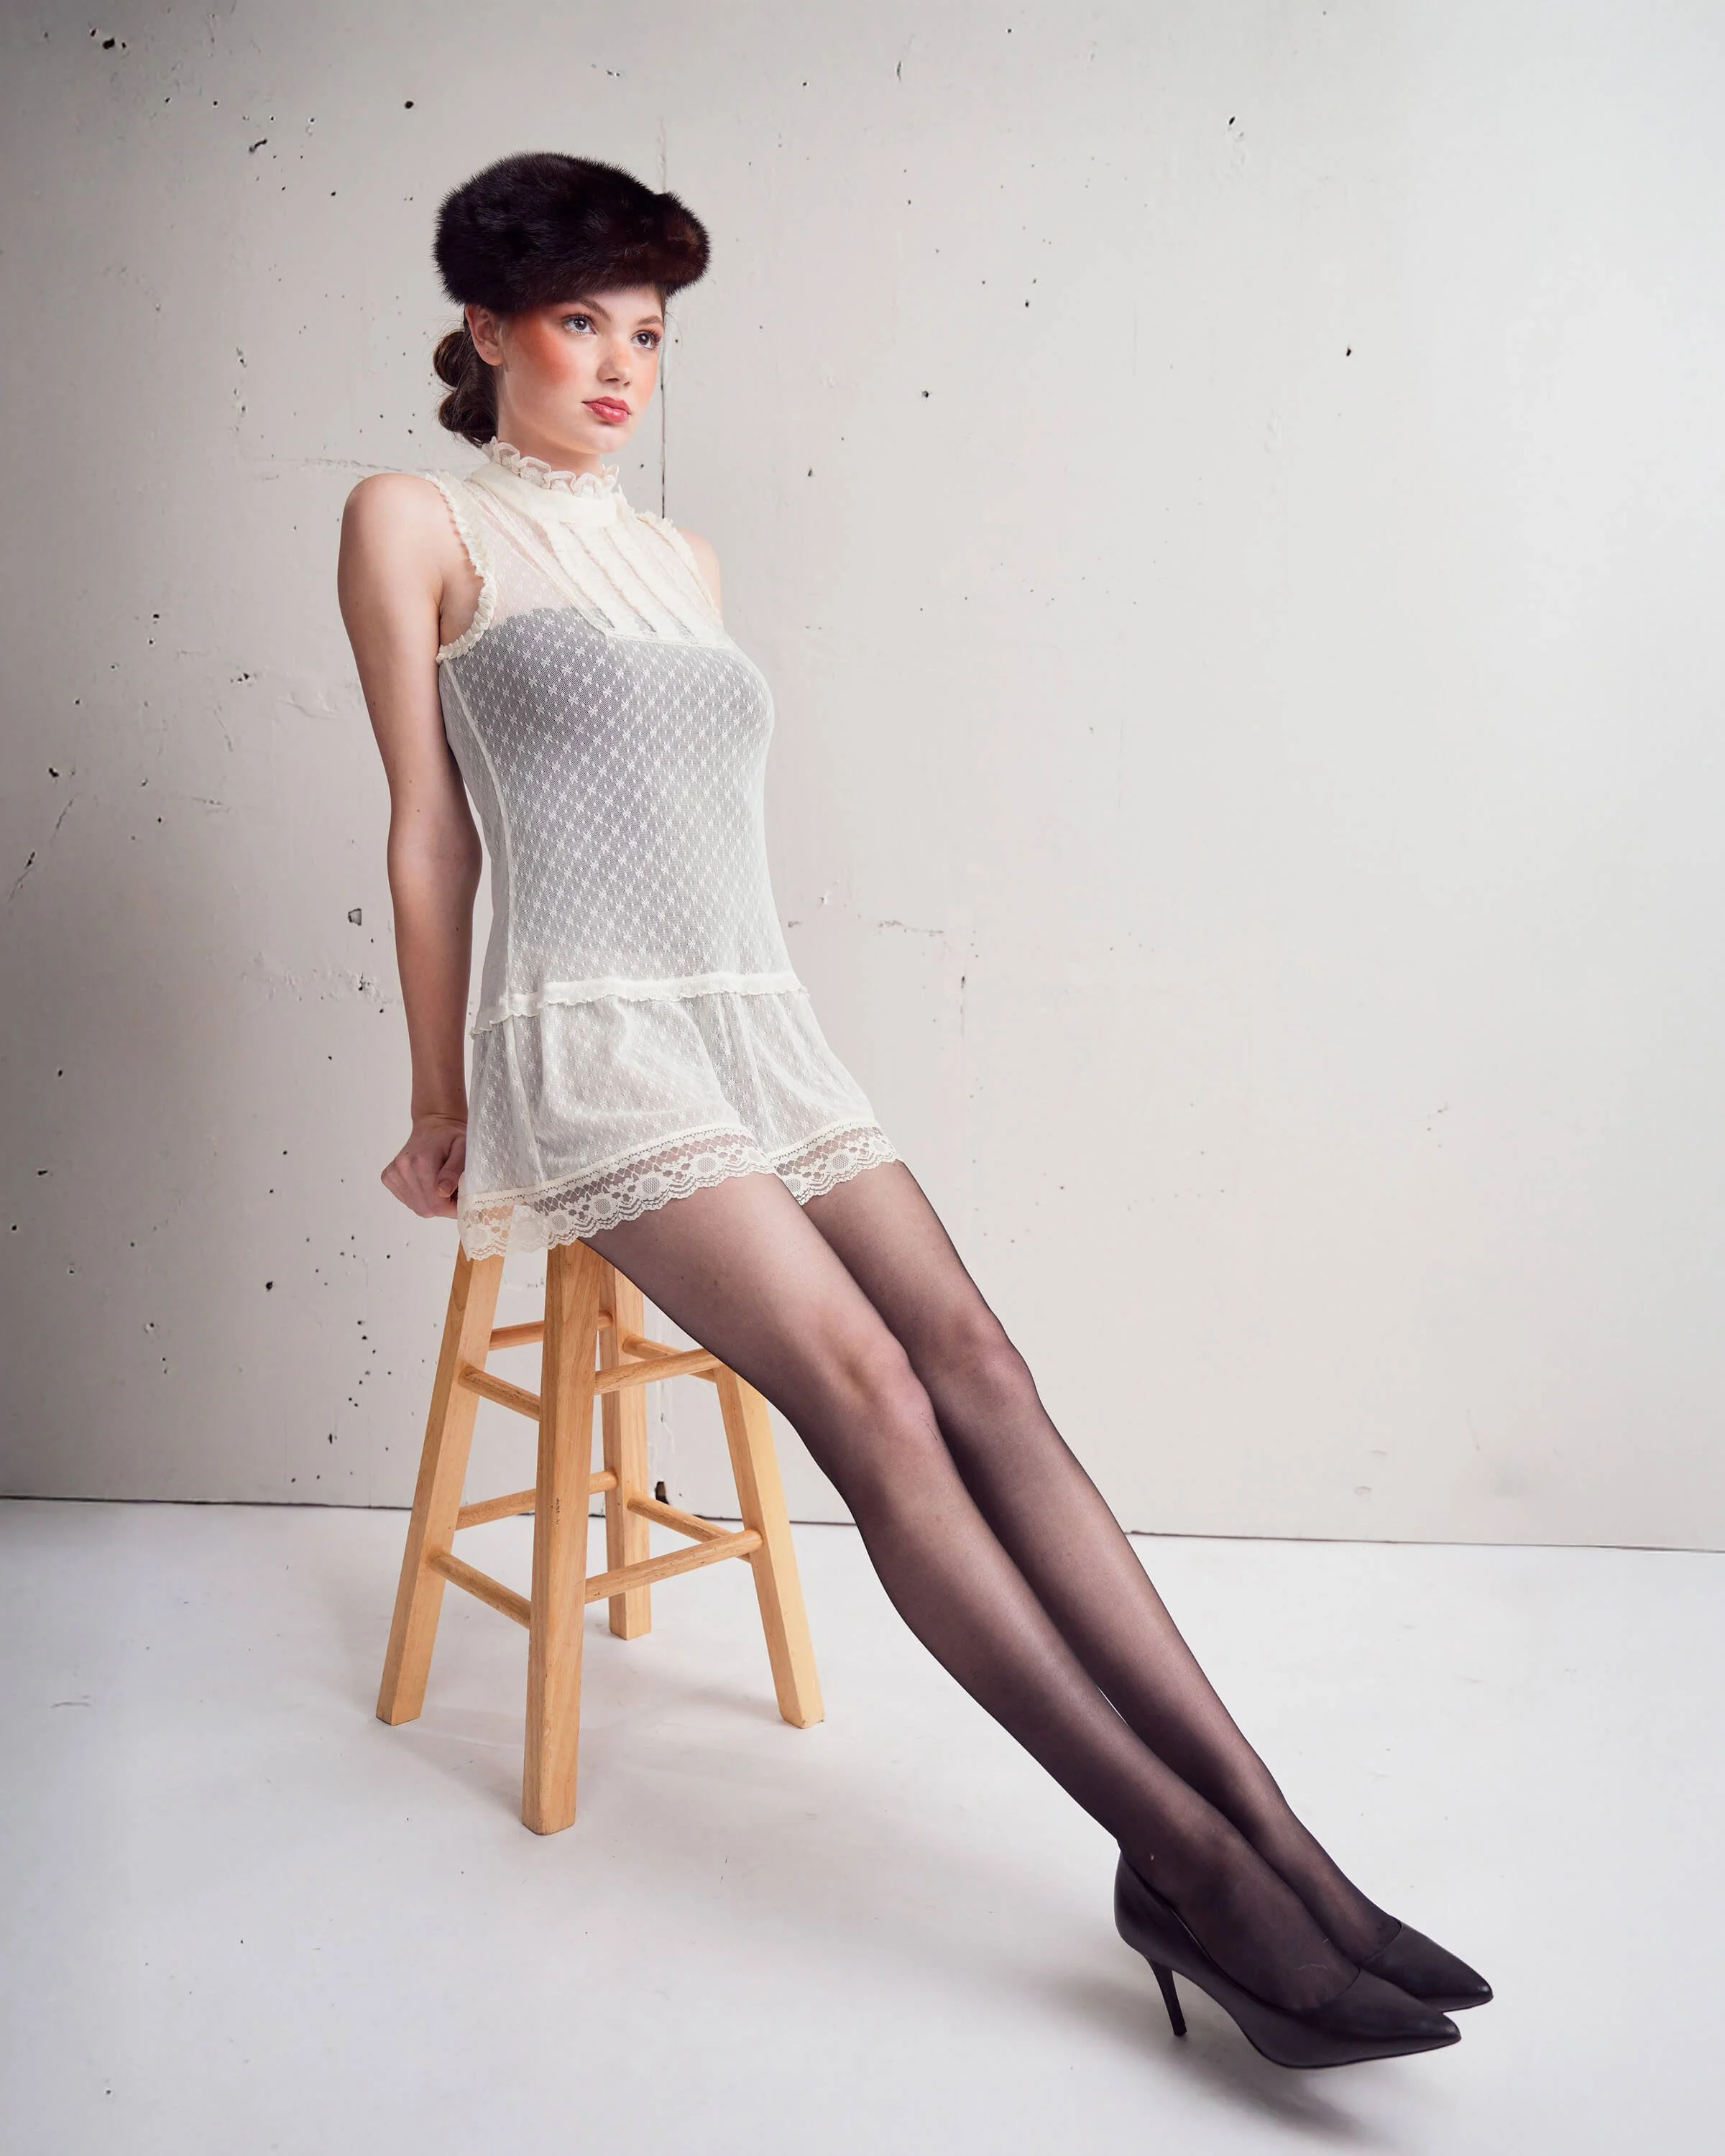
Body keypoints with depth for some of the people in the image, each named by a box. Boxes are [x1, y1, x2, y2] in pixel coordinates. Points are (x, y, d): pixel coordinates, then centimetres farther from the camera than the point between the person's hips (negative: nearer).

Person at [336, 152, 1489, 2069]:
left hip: (769, 1033, 5)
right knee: (873, 1403, -23)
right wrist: (439, 1102, 4)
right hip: (593, 1046, -5)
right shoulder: (418, 524, 6)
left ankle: (1273, 1847, -18)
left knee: (983, 1380, -15)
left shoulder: (684, 562, 24)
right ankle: (1192, 1864, -21)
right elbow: (428, 832, 3)